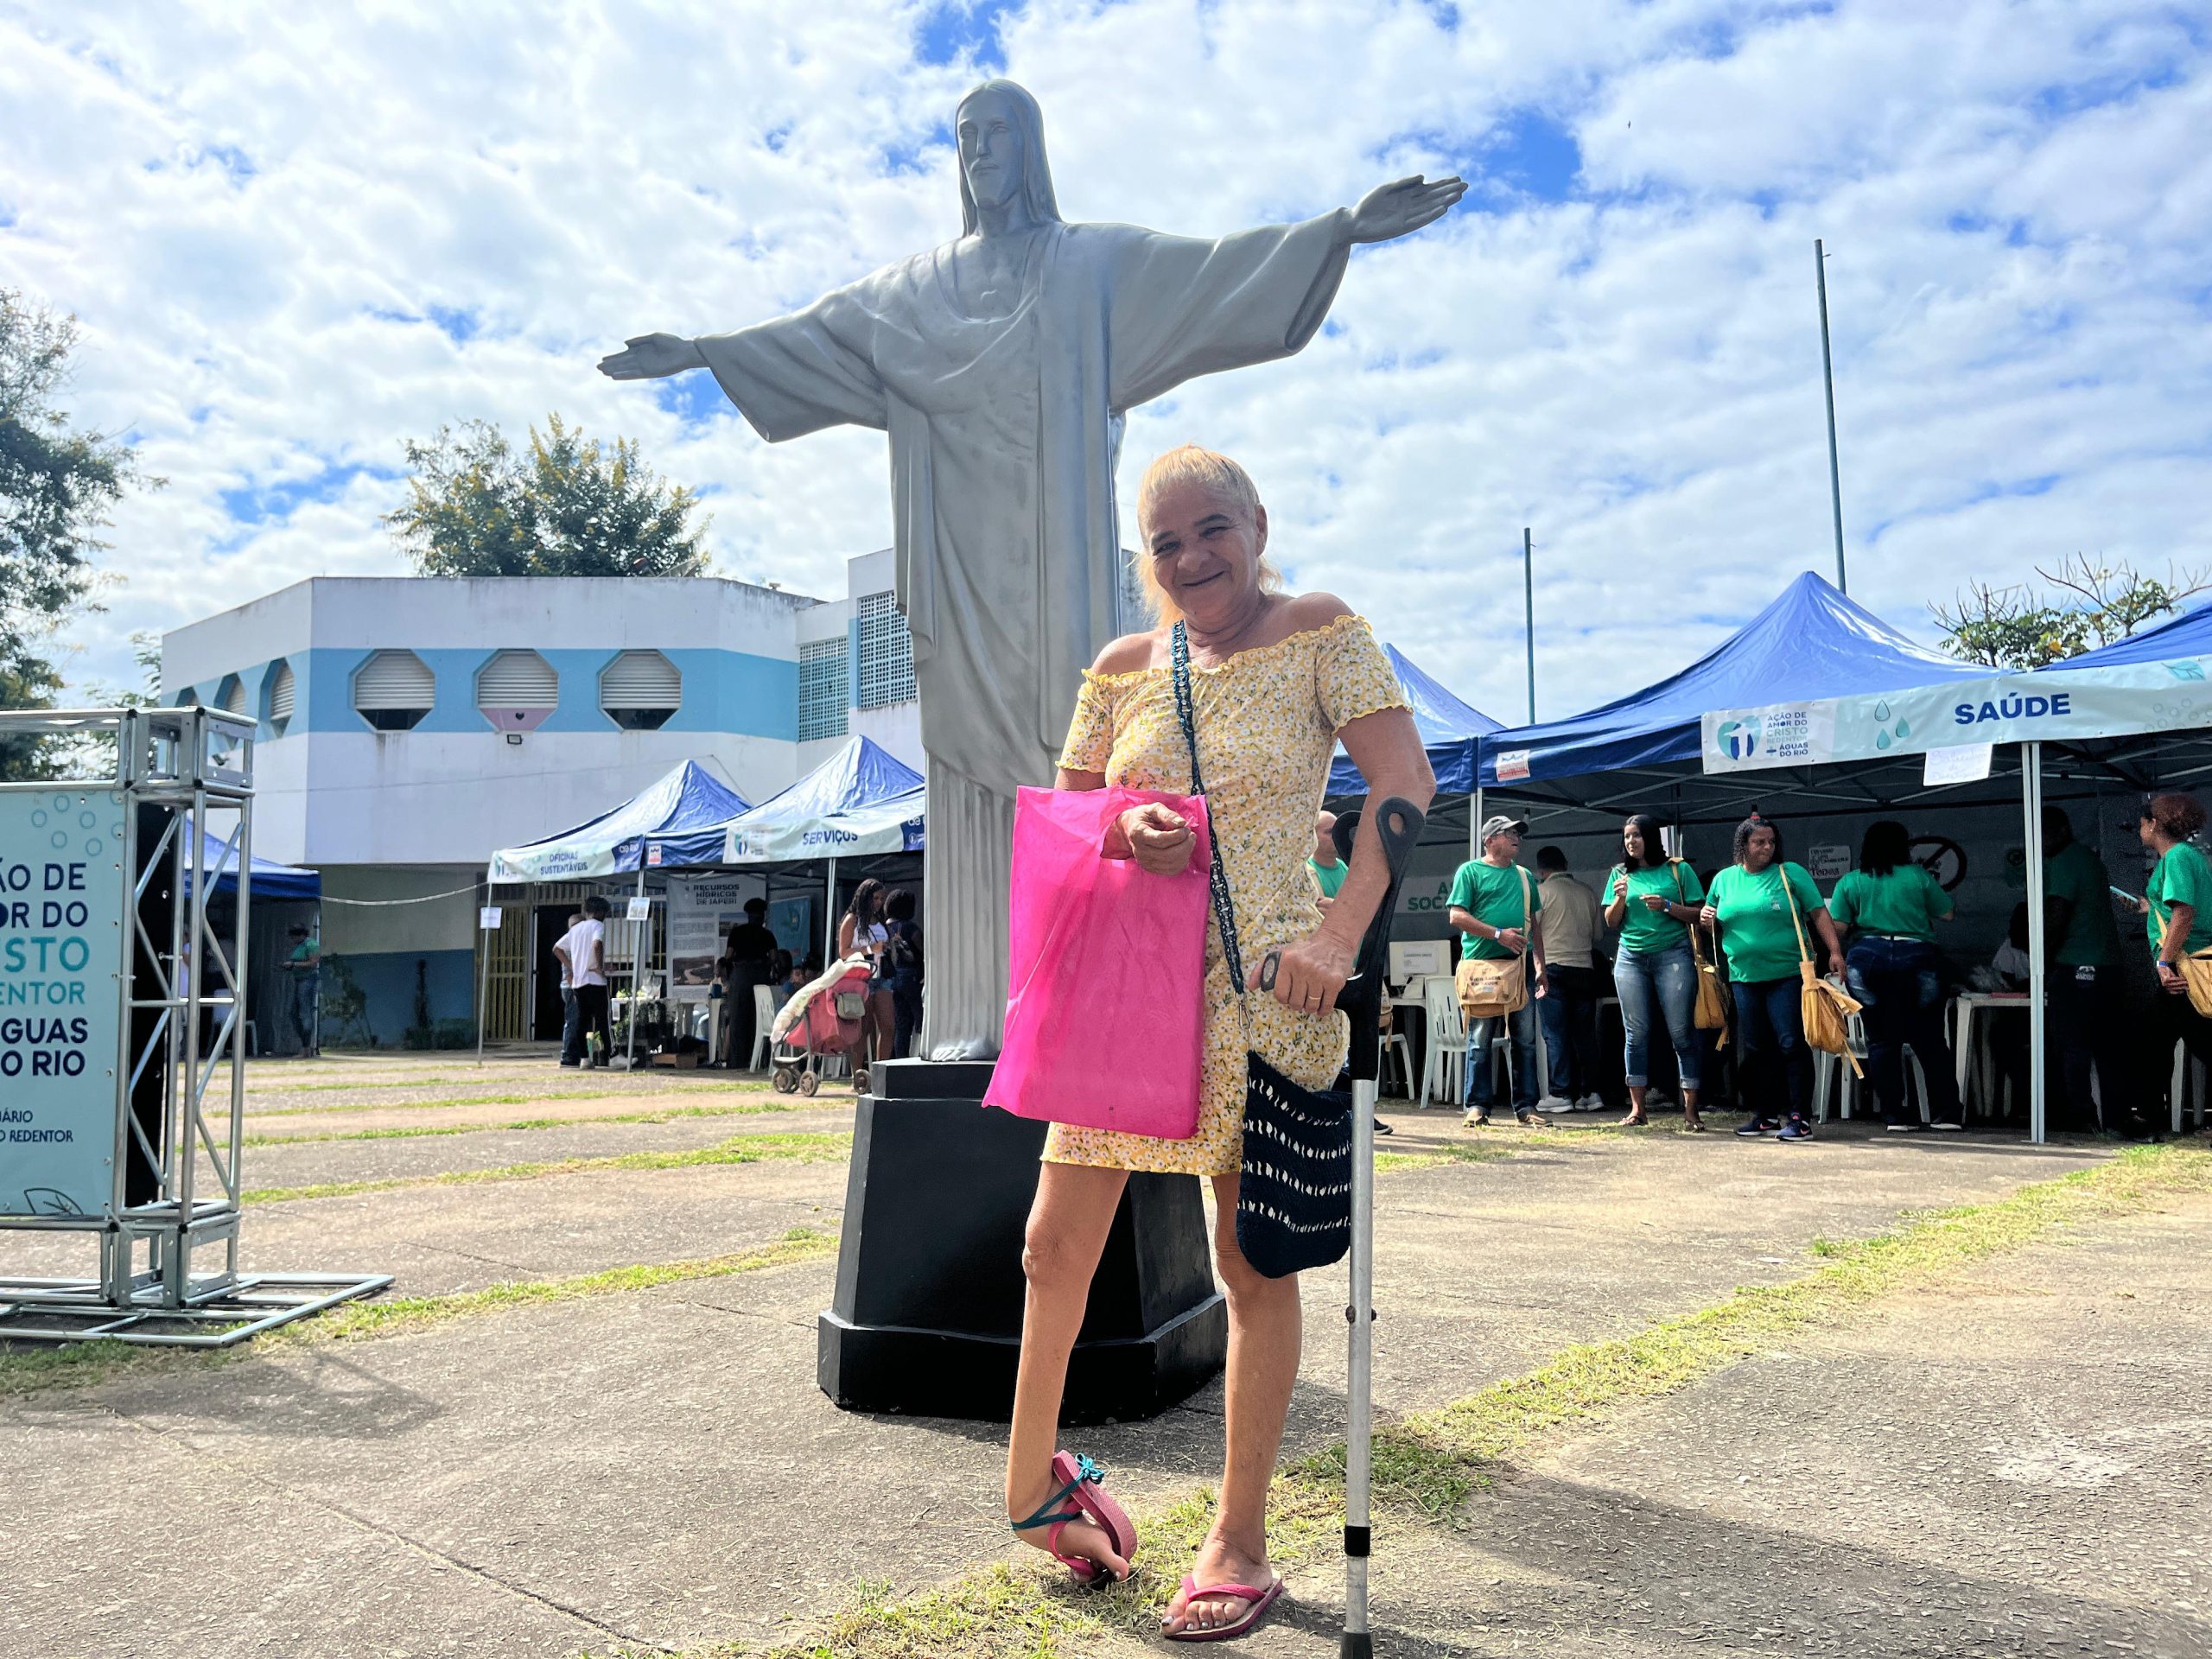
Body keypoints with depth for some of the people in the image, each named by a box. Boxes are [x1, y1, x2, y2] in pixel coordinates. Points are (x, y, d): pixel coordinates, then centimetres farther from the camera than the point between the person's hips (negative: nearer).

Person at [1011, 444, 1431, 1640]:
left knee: (1253, 1262, 4)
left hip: (1262, 989, -4)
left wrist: (1340, 931, -23)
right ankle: (1033, 1482, 32)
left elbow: (1406, 790, -11)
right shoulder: (1123, 668, 9)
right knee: (1057, 1244, 8)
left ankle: (1239, 1544, 20)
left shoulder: (1320, 634, -2)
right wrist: (1119, 834, -11)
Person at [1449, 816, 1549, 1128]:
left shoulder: (1524, 876, 19)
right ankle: (1477, 1106, 3)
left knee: (1526, 1038, 4)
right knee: (1480, 1039, -2)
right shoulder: (1471, 871, 3)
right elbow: (1457, 917, -6)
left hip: (1520, 963, 5)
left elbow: (1535, 924, 22)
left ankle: (1526, 1106, 9)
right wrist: (1498, 934, -13)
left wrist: (1540, 965, 14)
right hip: (1483, 963, -5)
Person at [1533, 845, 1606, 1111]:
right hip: (1585, 968, 4)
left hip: (1553, 968, -4)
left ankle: (1561, 1094, -3)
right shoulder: (1588, 893, 9)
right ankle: (1589, 1092, 8)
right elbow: (1599, 935, 15)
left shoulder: (1541, 891, -4)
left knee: (1555, 1035, -2)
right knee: (1584, 1033, 8)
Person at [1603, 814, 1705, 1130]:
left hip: (1673, 955, -3)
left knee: (1682, 1032, -5)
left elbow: (1697, 914, 2)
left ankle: (1690, 1109, -2)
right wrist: (1620, 898, -6)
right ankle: (1637, 1108, 5)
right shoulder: (1620, 874, 12)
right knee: (1635, 1033, 1)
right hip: (1631, 958, 3)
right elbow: (1611, 922, 12)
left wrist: (1667, 906, -14)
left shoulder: (1678, 869, 4)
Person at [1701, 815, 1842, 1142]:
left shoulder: (1791, 873, 0)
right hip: (1744, 977, 4)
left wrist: (1834, 950, -12)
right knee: (1754, 1049, 10)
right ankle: (1765, 1114, 21)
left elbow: (1819, 913, -2)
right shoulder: (1724, 879, 11)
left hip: (1788, 975, -4)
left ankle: (1798, 1117, -3)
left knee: (1792, 1044, -7)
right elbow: (1716, 925, 22)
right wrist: (1707, 920, -1)